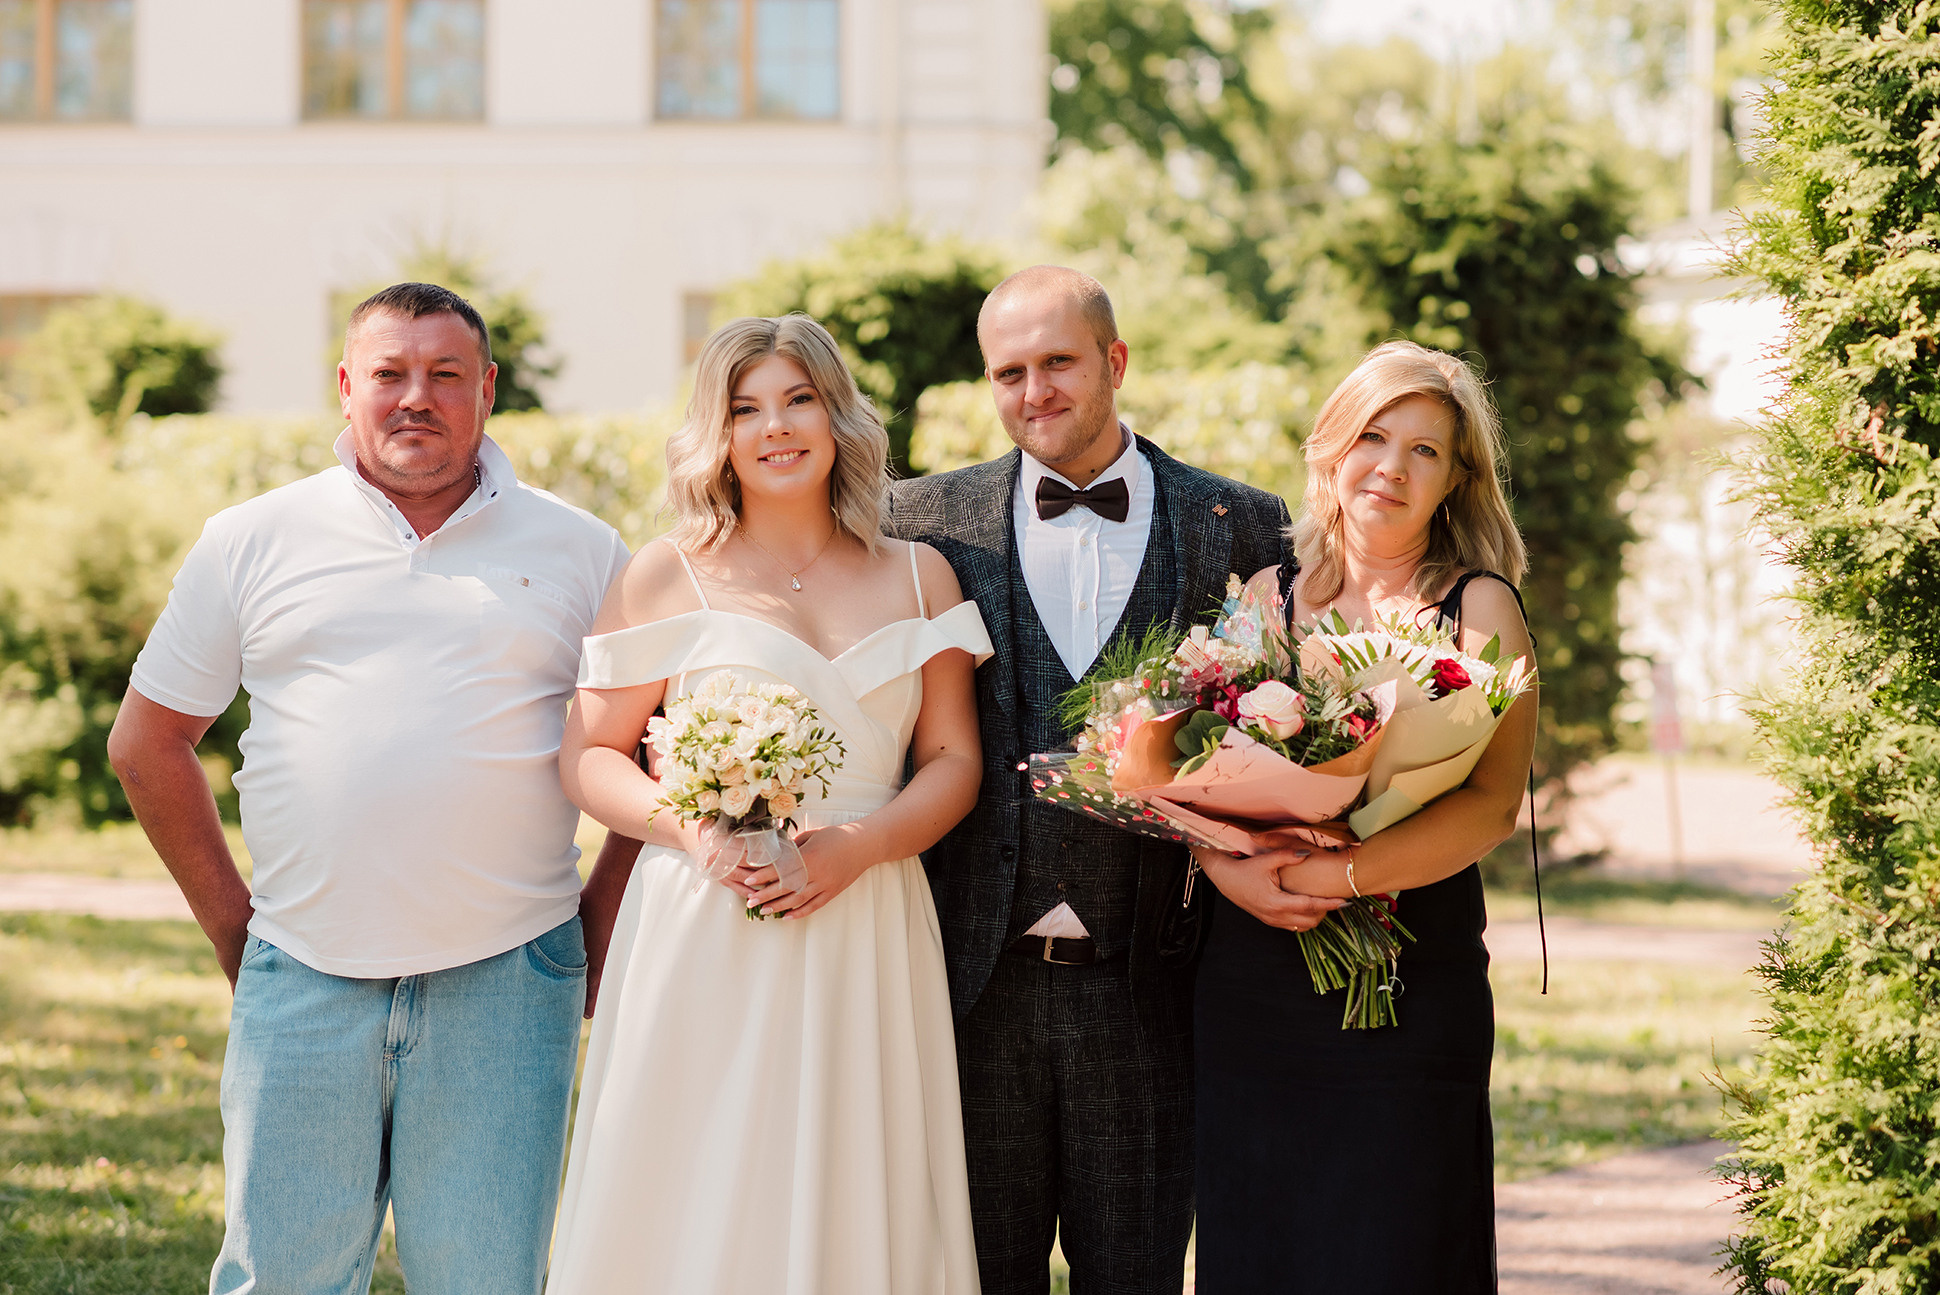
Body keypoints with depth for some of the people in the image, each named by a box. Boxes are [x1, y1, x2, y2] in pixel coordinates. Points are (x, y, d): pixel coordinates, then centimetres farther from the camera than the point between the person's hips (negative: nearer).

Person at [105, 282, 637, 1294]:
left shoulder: (581, 553, 8)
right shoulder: (251, 542, 7)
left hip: (502, 983, 0)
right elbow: (147, 743, 13)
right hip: (303, 977, 0)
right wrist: (229, 923, 9)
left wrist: (603, 940, 5)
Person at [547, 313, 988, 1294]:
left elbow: (953, 760, 8)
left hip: (870, 937, 2)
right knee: (696, 1212, -3)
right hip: (704, 940, -2)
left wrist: (858, 845, -10)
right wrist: (692, 827, -14)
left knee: (858, 1211, 3)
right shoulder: (669, 576, 4)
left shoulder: (919, 578, 11)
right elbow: (588, 757, 5)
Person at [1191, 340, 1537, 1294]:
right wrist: (1229, 867, -13)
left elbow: (1492, 805, -10)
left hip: (1413, 989, -3)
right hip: (1252, 987, 3)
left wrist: (1342, 875, -21)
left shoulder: (1479, 609, 1)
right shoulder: (1269, 597, 11)